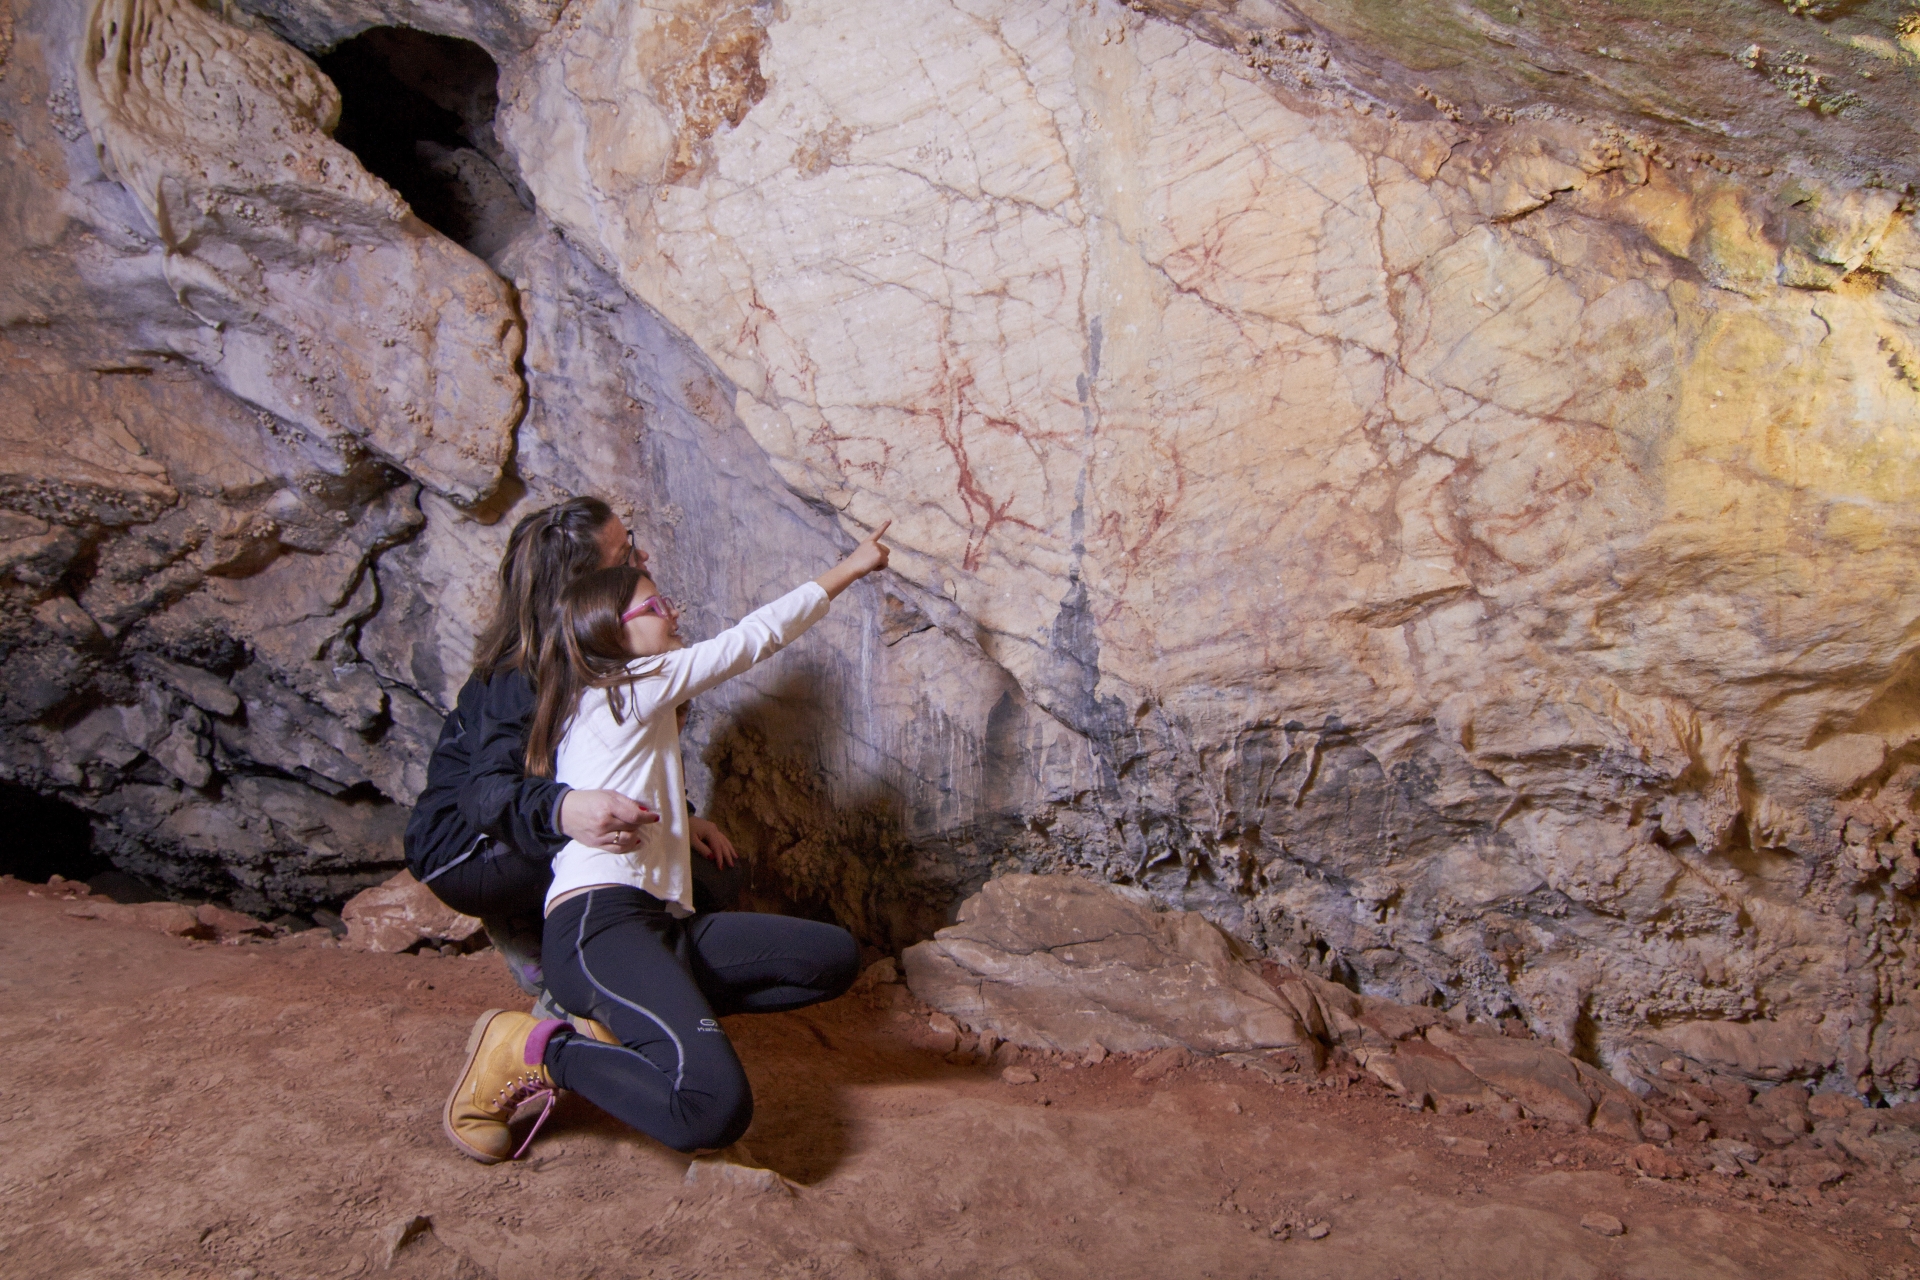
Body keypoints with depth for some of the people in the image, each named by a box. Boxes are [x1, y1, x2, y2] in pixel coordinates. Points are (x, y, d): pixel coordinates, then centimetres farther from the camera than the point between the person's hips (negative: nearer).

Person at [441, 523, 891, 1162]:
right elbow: (754, 637, 5)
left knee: (835, 958, -2)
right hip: (598, 926, -10)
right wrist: (849, 569, 10)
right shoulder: (632, 685, 2)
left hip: (661, 922, 10)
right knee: (715, 1111, -31)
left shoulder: (613, 702, 28)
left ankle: (631, 1024, -1)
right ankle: (534, 1049, -8)